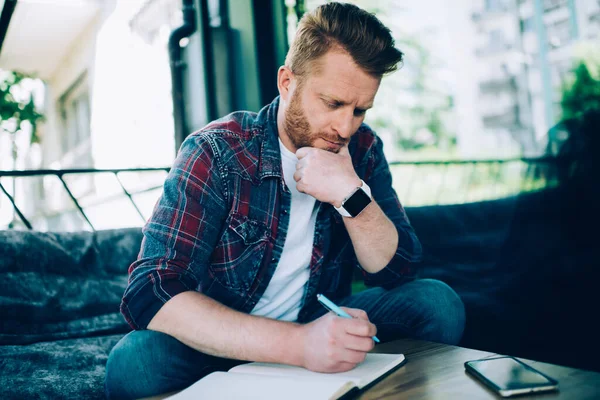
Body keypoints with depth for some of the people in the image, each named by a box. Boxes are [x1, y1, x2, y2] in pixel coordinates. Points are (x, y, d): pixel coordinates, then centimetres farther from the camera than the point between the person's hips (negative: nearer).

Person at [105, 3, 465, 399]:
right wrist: (298, 343, -39)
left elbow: (399, 270, -8)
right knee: (137, 360, -31)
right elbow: (150, 293, -27)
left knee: (437, 302, -17)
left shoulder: (363, 149, -6)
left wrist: (351, 194, -28)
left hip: (320, 324, 3)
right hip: (228, 345, -2)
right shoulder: (217, 153, -18)